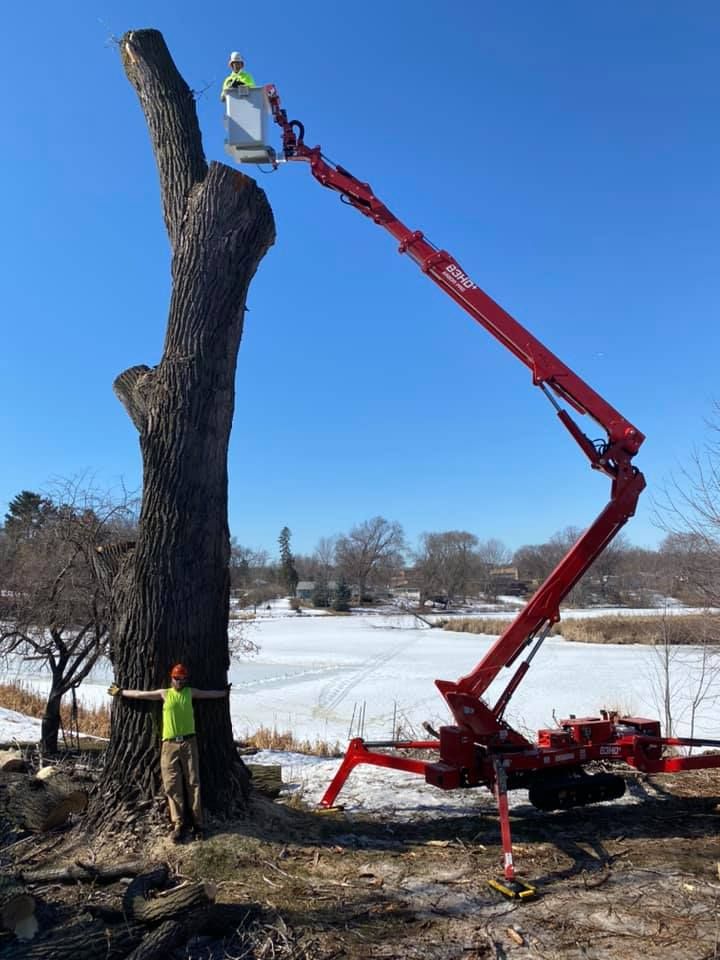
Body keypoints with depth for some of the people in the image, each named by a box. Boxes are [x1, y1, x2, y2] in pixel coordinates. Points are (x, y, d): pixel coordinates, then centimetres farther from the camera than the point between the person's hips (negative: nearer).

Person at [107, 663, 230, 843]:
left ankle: (198, 824, 3)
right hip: (170, 744, 0)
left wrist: (225, 692, 30)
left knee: (193, 783, -1)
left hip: (188, 742, 0)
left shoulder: (190, 692, 9)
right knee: (173, 785, -1)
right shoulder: (164, 694, 8)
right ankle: (178, 824, 6)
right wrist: (121, 692, 20)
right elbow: (140, 694, 14)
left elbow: (210, 694, 22)